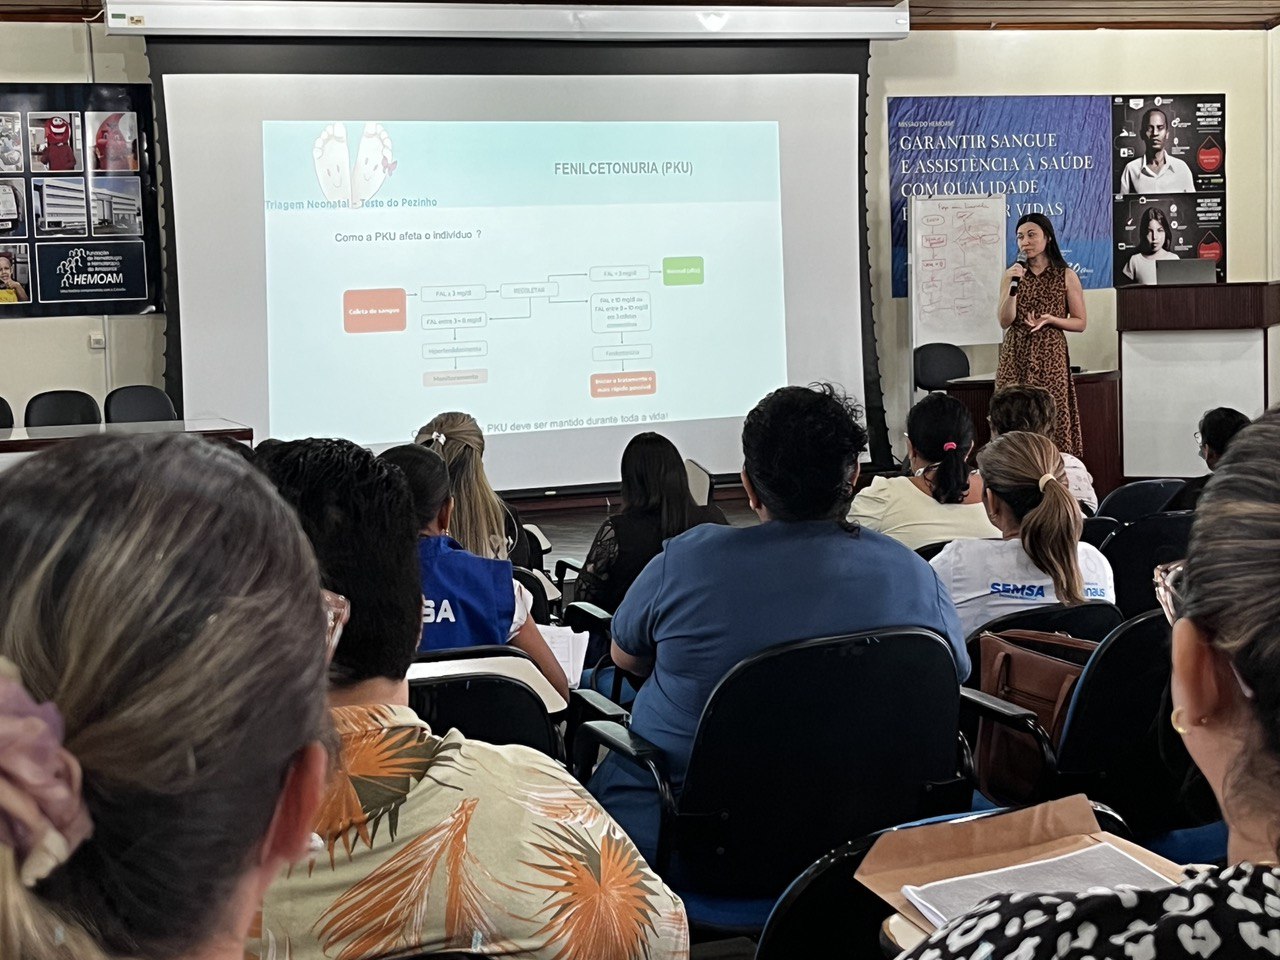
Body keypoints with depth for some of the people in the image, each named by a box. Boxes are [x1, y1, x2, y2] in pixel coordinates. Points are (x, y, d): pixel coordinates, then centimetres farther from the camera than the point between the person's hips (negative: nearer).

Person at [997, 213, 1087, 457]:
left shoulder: (1066, 276, 4)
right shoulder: (1012, 274, 10)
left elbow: (1080, 323, 6)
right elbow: (1005, 321, 1)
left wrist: (1049, 320, -10)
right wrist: (1013, 286, -11)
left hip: (1050, 356, -2)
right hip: (1015, 356, 2)